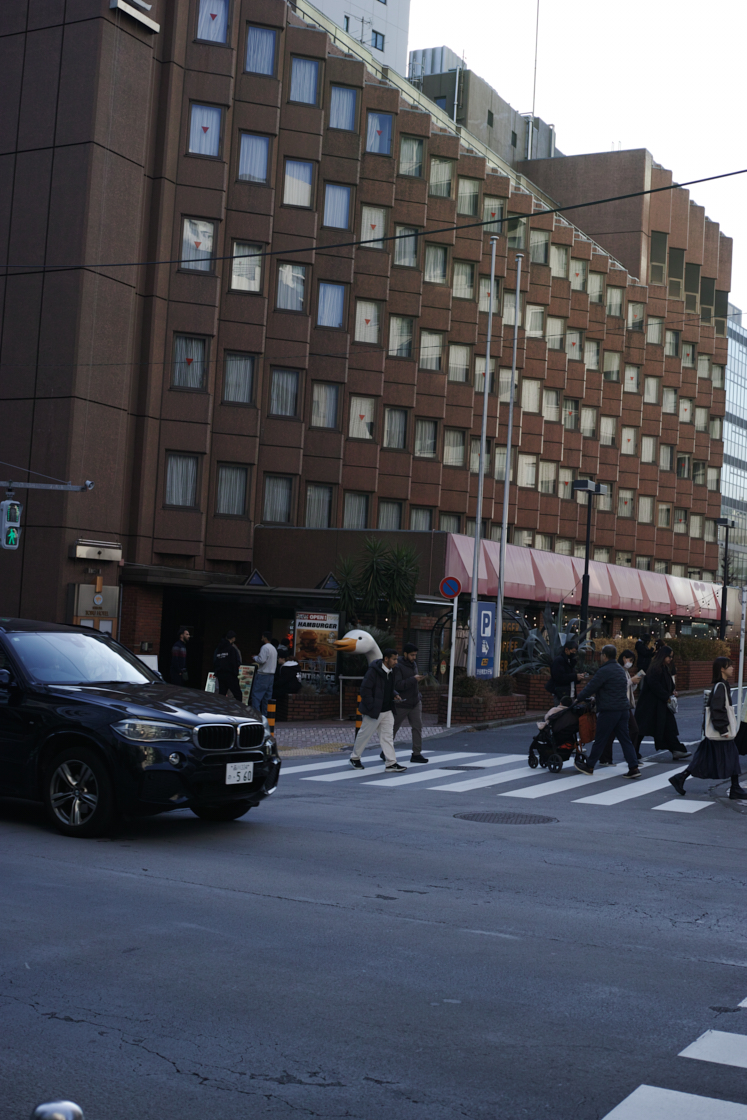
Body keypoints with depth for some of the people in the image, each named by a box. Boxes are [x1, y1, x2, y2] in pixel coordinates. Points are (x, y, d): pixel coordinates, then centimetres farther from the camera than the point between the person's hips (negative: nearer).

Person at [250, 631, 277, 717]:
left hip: (263, 675, -9)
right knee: (267, 696, 11)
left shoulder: (265, 647, -12)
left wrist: (255, 657, -2)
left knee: (256, 695, -7)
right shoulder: (274, 649, 16)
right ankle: (265, 715, 11)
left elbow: (262, 660, -22)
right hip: (271, 675, 9)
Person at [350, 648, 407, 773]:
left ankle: (391, 763, 1)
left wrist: (394, 695, 5)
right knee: (364, 734, 6)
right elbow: (365, 689, -19)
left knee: (388, 736, 3)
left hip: (387, 710, 7)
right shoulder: (373, 671, -17)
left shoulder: (391, 671, 9)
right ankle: (354, 758, 24)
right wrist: (371, 707, -21)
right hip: (374, 711, -7)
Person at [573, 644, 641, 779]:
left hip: (609, 711, -7)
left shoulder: (604, 671, -12)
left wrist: (578, 698, 5)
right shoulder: (621, 670, 16)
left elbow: (591, 687, -10)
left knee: (600, 740, 3)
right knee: (625, 739, 7)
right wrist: (596, 694, 30)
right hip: (623, 709, 8)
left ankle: (589, 766, 14)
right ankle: (634, 768, 0)